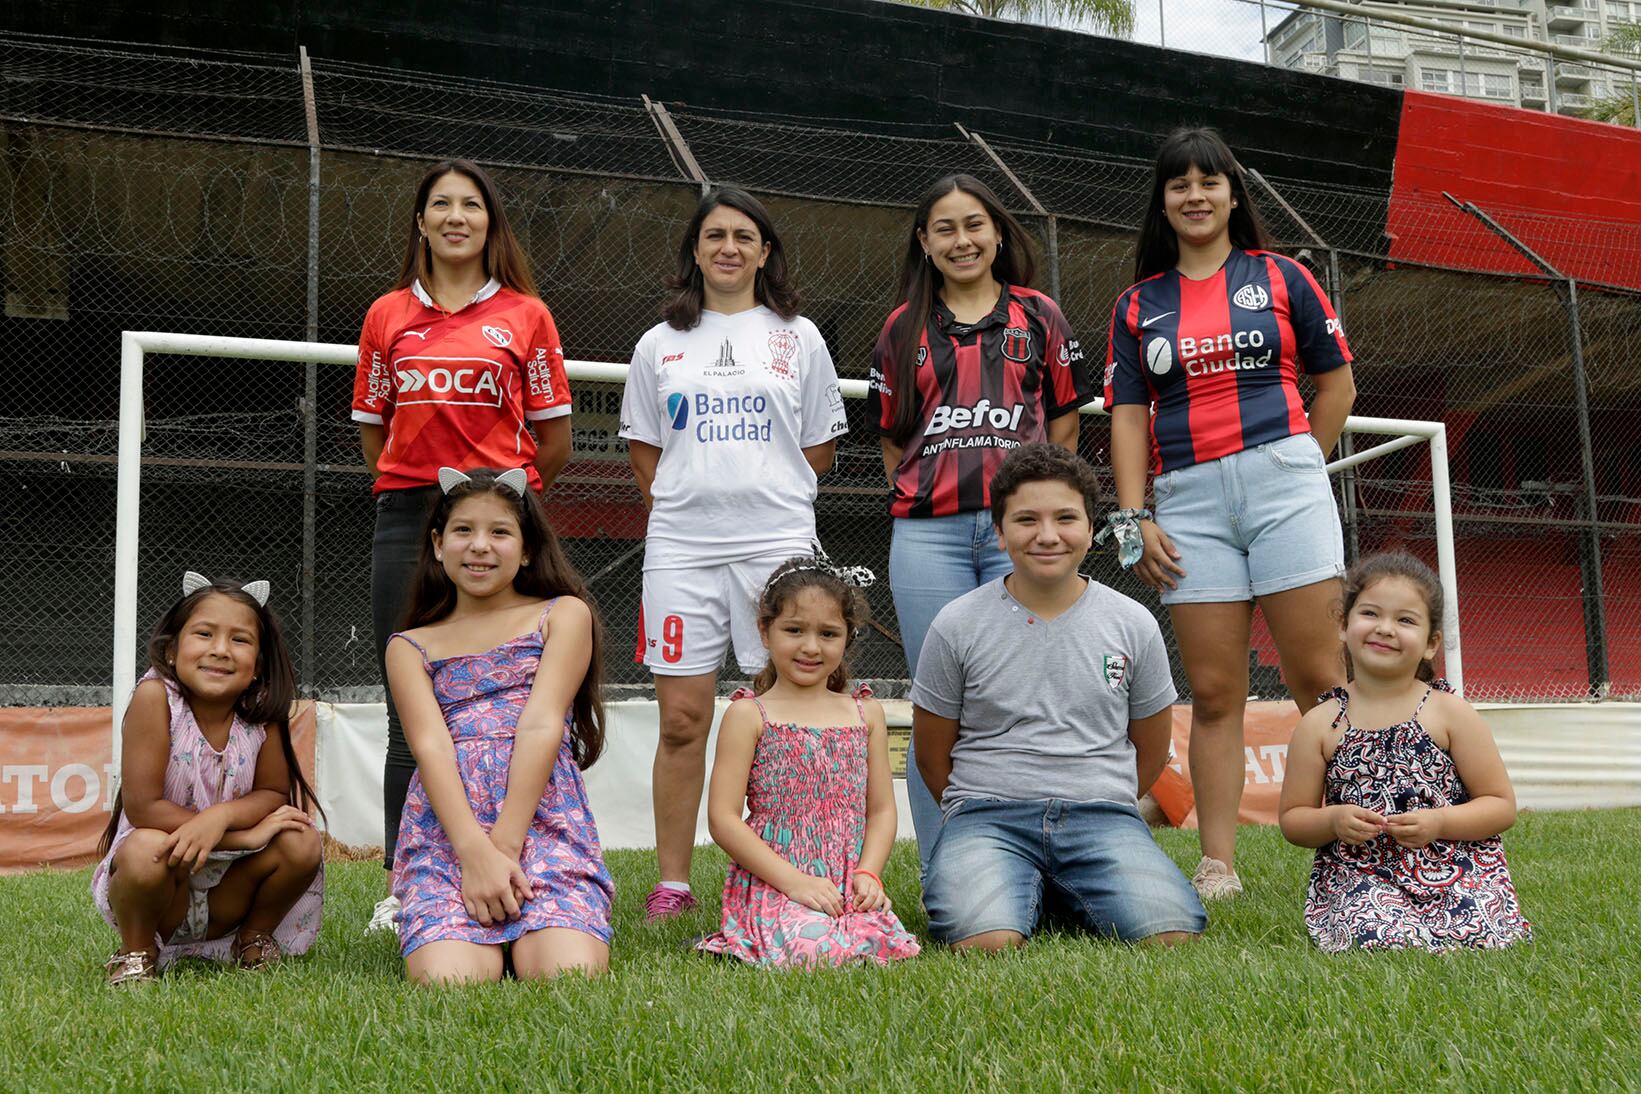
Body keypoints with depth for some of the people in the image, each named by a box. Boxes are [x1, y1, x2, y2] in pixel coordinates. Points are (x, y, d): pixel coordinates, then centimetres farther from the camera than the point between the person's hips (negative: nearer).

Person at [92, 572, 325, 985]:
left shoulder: (263, 711, -11)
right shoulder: (155, 697, -21)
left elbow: (275, 794, -5)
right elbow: (142, 807, -23)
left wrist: (222, 816, -28)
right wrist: (246, 835, -26)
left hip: (226, 893, 4)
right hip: (160, 878, -4)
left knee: (303, 844, -18)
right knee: (146, 849, -34)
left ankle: (254, 938, 11)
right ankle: (136, 952, -2)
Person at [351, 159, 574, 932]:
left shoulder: (525, 315, 6)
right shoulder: (388, 316, 12)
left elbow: (555, 441, 8)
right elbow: (372, 430, 19)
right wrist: (414, 490, 10)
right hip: (407, 521, 2)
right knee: (411, 709, 4)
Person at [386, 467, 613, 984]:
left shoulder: (564, 615, 13)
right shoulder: (410, 647, 17)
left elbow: (541, 726, 0)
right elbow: (430, 745, 0)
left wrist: (504, 845, -13)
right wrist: (475, 852, -17)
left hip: (545, 821, 0)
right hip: (444, 830, 1)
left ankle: (528, 939, 9)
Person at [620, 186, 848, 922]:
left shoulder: (798, 338, 11)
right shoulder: (660, 344, 13)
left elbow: (819, 449, 12)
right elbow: (643, 452, 15)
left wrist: (763, 496, 6)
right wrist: (687, 505, 6)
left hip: (777, 541, -1)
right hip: (680, 548, 1)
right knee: (681, 720, 1)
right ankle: (672, 883, 10)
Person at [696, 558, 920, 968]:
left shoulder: (866, 714, 13)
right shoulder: (748, 715, -1)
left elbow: (882, 809, 13)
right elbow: (723, 818, -7)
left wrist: (868, 873, -6)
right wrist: (794, 880, -15)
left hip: (849, 887, 4)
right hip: (771, 884, -4)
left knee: (881, 947, -23)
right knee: (817, 951, -30)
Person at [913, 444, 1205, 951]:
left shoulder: (1133, 624, 7)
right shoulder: (958, 625, 1)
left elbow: (1150, 751, 18)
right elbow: (933, 755, 10)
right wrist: (981, 815, 8)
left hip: (1103, 813, 2)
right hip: (987, 812, -1)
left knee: (1172, 934, -26)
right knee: (986, 942, -32)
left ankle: (1071, 895, 6)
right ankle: (1025, 891, 4)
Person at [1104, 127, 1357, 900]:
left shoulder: (1280, 277, 10)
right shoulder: (1139, 305, 14)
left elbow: (1336, 381, 12)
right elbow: (1128, 415, 8)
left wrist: (1296, 470, 8)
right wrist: (1133, 518, -1)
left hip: (1283, 482, -1)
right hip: (1189, 503, 1)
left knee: (1318, 678, -5)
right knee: (1214, 693, 1)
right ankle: (1217, 864, 4)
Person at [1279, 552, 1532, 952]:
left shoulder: (1450, 713, 2)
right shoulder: (1320, 725, 3)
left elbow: (1502, 806, 4)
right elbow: (1292, 819, 9)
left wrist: (1439, 822, -13)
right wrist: (1333, 821, -13)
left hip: (1456, 870, 2)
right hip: (1360, 875, -2)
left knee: (1484, 936, -24)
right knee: (1383, 941, -31)